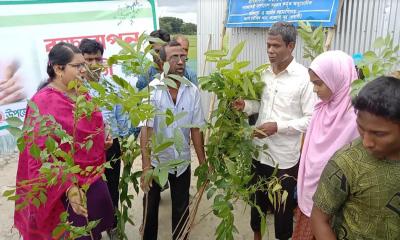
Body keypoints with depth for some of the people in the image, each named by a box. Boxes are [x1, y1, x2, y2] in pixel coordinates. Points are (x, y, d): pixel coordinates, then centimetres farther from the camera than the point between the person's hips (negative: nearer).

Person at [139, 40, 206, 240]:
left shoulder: (193, 91, -7)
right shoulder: (151, 90, -15)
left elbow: (196, 129, -4)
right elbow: (146, 129, -17)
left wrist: (203, 162, -4)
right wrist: (145, 166, -22)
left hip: (182, 161, 2)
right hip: (156, 161, -2)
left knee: (181, 209, 17)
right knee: (150, 208, 17)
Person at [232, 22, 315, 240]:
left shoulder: (304, 77, -15)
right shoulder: (264, 72, 4)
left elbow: (312, 119, -16)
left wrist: (278, 127, -23)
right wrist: (245, 106, -5)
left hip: (284, 157, -6)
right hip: (259, 150, 6)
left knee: (283, 206, 13)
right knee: (257, 198, 23)